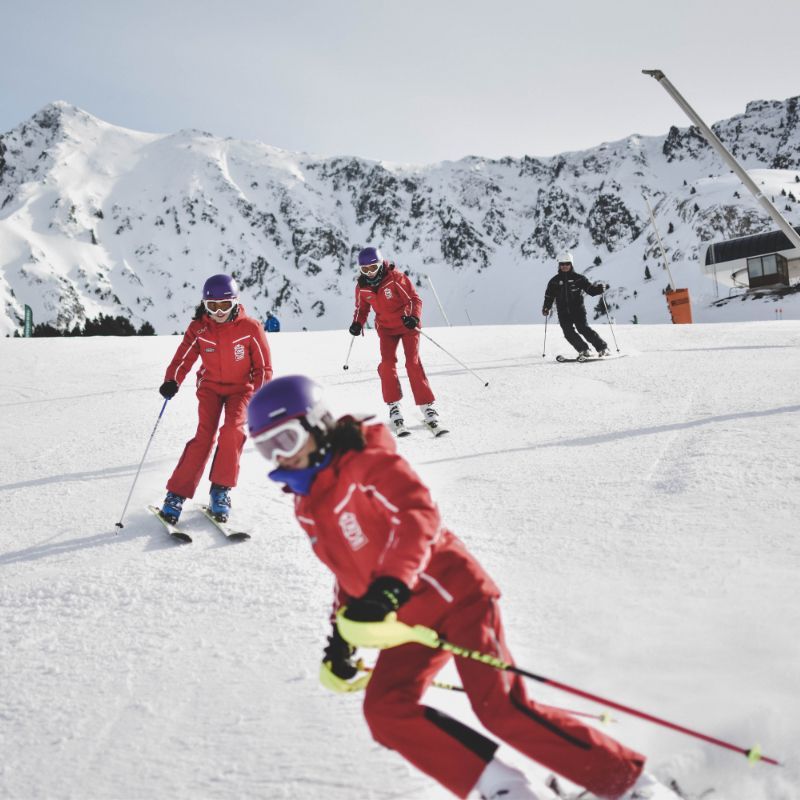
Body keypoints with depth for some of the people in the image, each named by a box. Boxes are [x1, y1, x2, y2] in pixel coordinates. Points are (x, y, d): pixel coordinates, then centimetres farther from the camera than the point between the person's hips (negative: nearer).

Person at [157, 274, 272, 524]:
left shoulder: (250, 328, -15)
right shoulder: (198, 329, -11)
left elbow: (263, 367, -8)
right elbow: (183, 359, -11)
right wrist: (172, 381, -30)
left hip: (240, 387, 0)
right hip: (210, 386, 1)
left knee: (233, 430, -23)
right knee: (205, 435, -15)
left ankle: (221, 490, -9)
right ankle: (176, 495, -11)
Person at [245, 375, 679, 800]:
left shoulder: (365, 462, -13)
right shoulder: (307, 507, 12)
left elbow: (419, 514, -28)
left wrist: (388, 589, -41)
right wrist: (341, 637, 20)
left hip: (452, 593, -8)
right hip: (410, 620, 8)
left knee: (501, 709, -17)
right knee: (386, 711, -9)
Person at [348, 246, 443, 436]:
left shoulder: (396, 278, -19)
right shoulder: (362, 287, -5)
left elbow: (415, 299, -14)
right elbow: (362, 308, 11)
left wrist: (414, 317, -31)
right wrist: (357, 323, -8)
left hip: (407, 325, -3)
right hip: (386, 328, 4)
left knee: (413, 363, -15)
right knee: (387, 363, -15)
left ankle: (427, 407, -11)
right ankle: (394, 406, -3)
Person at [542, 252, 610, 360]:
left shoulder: (578, 278, 4)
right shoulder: (554, 281, 10)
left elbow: (591, 289, 4)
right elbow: (549, 296, 16)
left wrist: (601, 288, -14)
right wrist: (546, 308, 2)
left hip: (578, 310, -3)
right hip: (563, 313, 3)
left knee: (583, 328, -16)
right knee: (569, 332, -14)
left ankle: (602, 348, -10)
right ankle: (584, 350, -6)